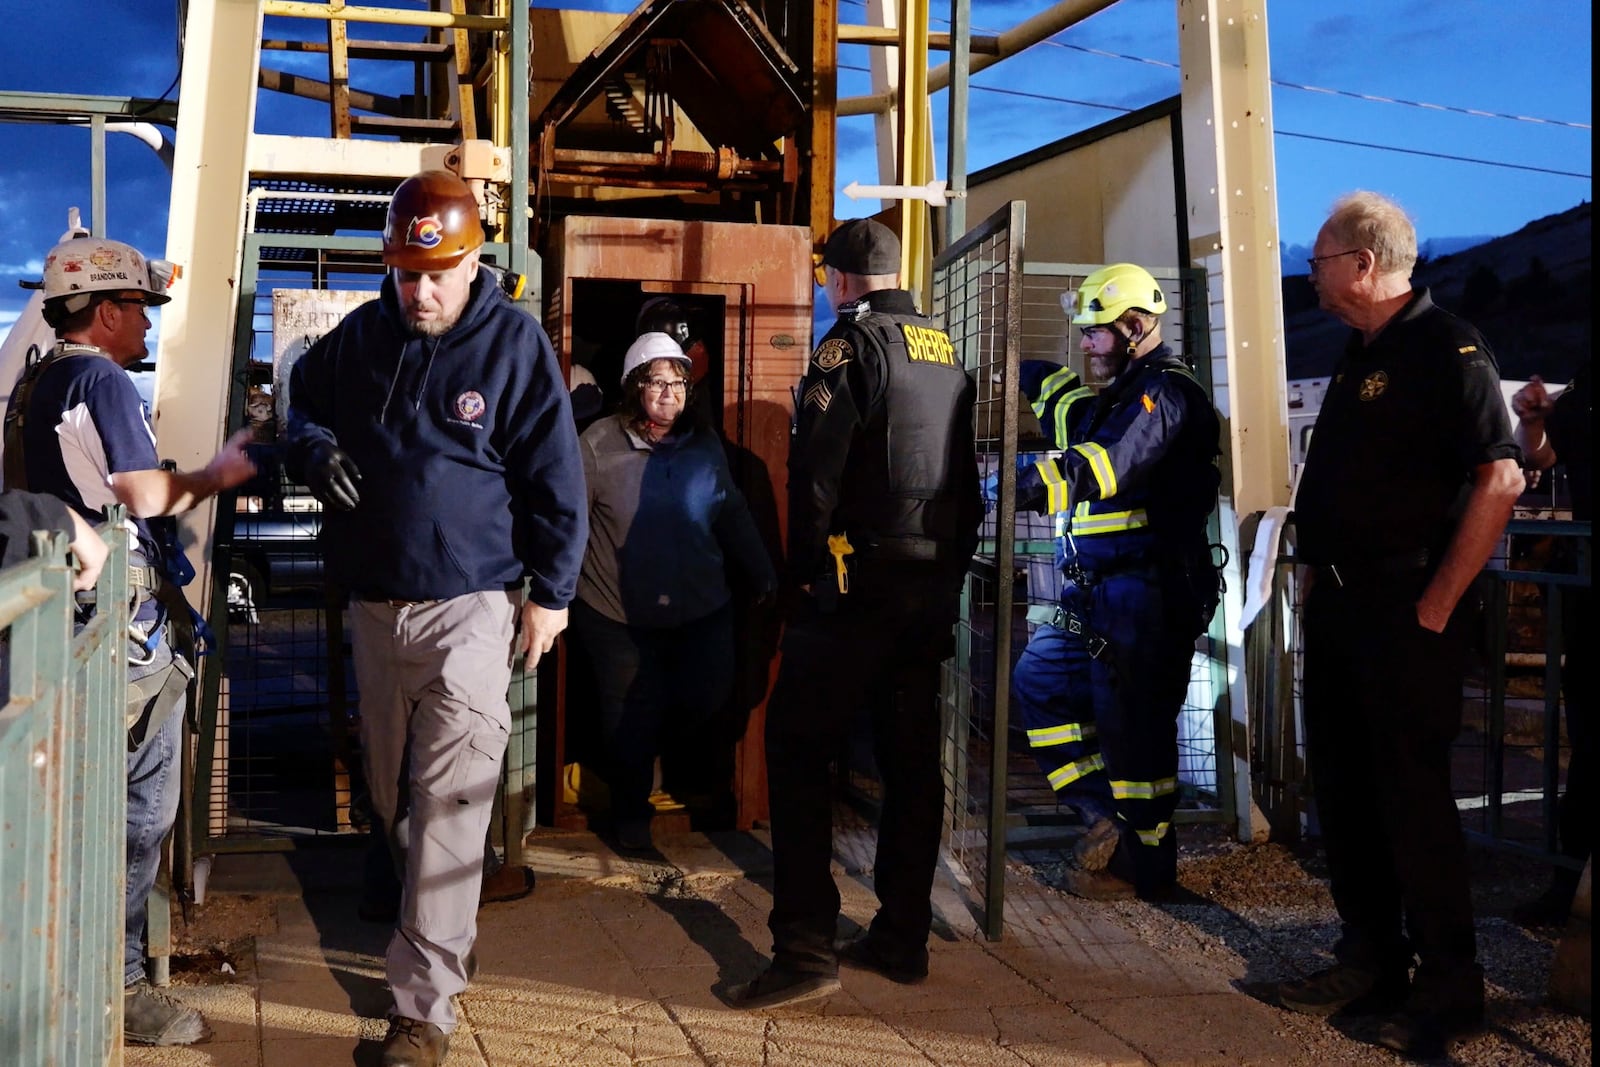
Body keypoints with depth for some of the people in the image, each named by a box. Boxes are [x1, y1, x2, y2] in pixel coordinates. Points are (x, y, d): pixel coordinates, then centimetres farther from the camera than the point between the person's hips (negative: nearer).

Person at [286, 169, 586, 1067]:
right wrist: (316, 450, -3)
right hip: (376, 603, 5)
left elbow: (555, 476, -4)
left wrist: (550, 591, -5)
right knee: (392, 792, 17)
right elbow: (303, 405, 21)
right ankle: (441, 929, 41)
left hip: (470, 605, -5)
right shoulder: (359, 336, 5)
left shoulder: (514, 341, -7)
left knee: (448, 804, -8)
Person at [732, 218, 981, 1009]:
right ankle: (902, 938, 19)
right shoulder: (945, 351, 16)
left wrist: (805, 570, -6)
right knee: (911, 758, 12)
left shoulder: (852, 343, -7)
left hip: (860, 582, -8)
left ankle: (805, 950, -10)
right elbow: (968, 475, 17)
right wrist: (951, 567, 19)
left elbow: (815, 470, -15)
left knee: (798, 750, -5)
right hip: (935, 585, 8)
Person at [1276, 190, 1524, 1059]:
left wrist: (1436, 605, -18)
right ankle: (1369, 961, 26)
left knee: (1412, 796, -3)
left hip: (1405, 615, -9)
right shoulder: (1357, 357, 15)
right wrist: (1320, 577, 14)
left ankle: (1446, 986, 11)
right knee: (1343, 790, 13)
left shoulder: (1446, 350, -13)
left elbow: (1500, 479, -20)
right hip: (1339, 608, 9)